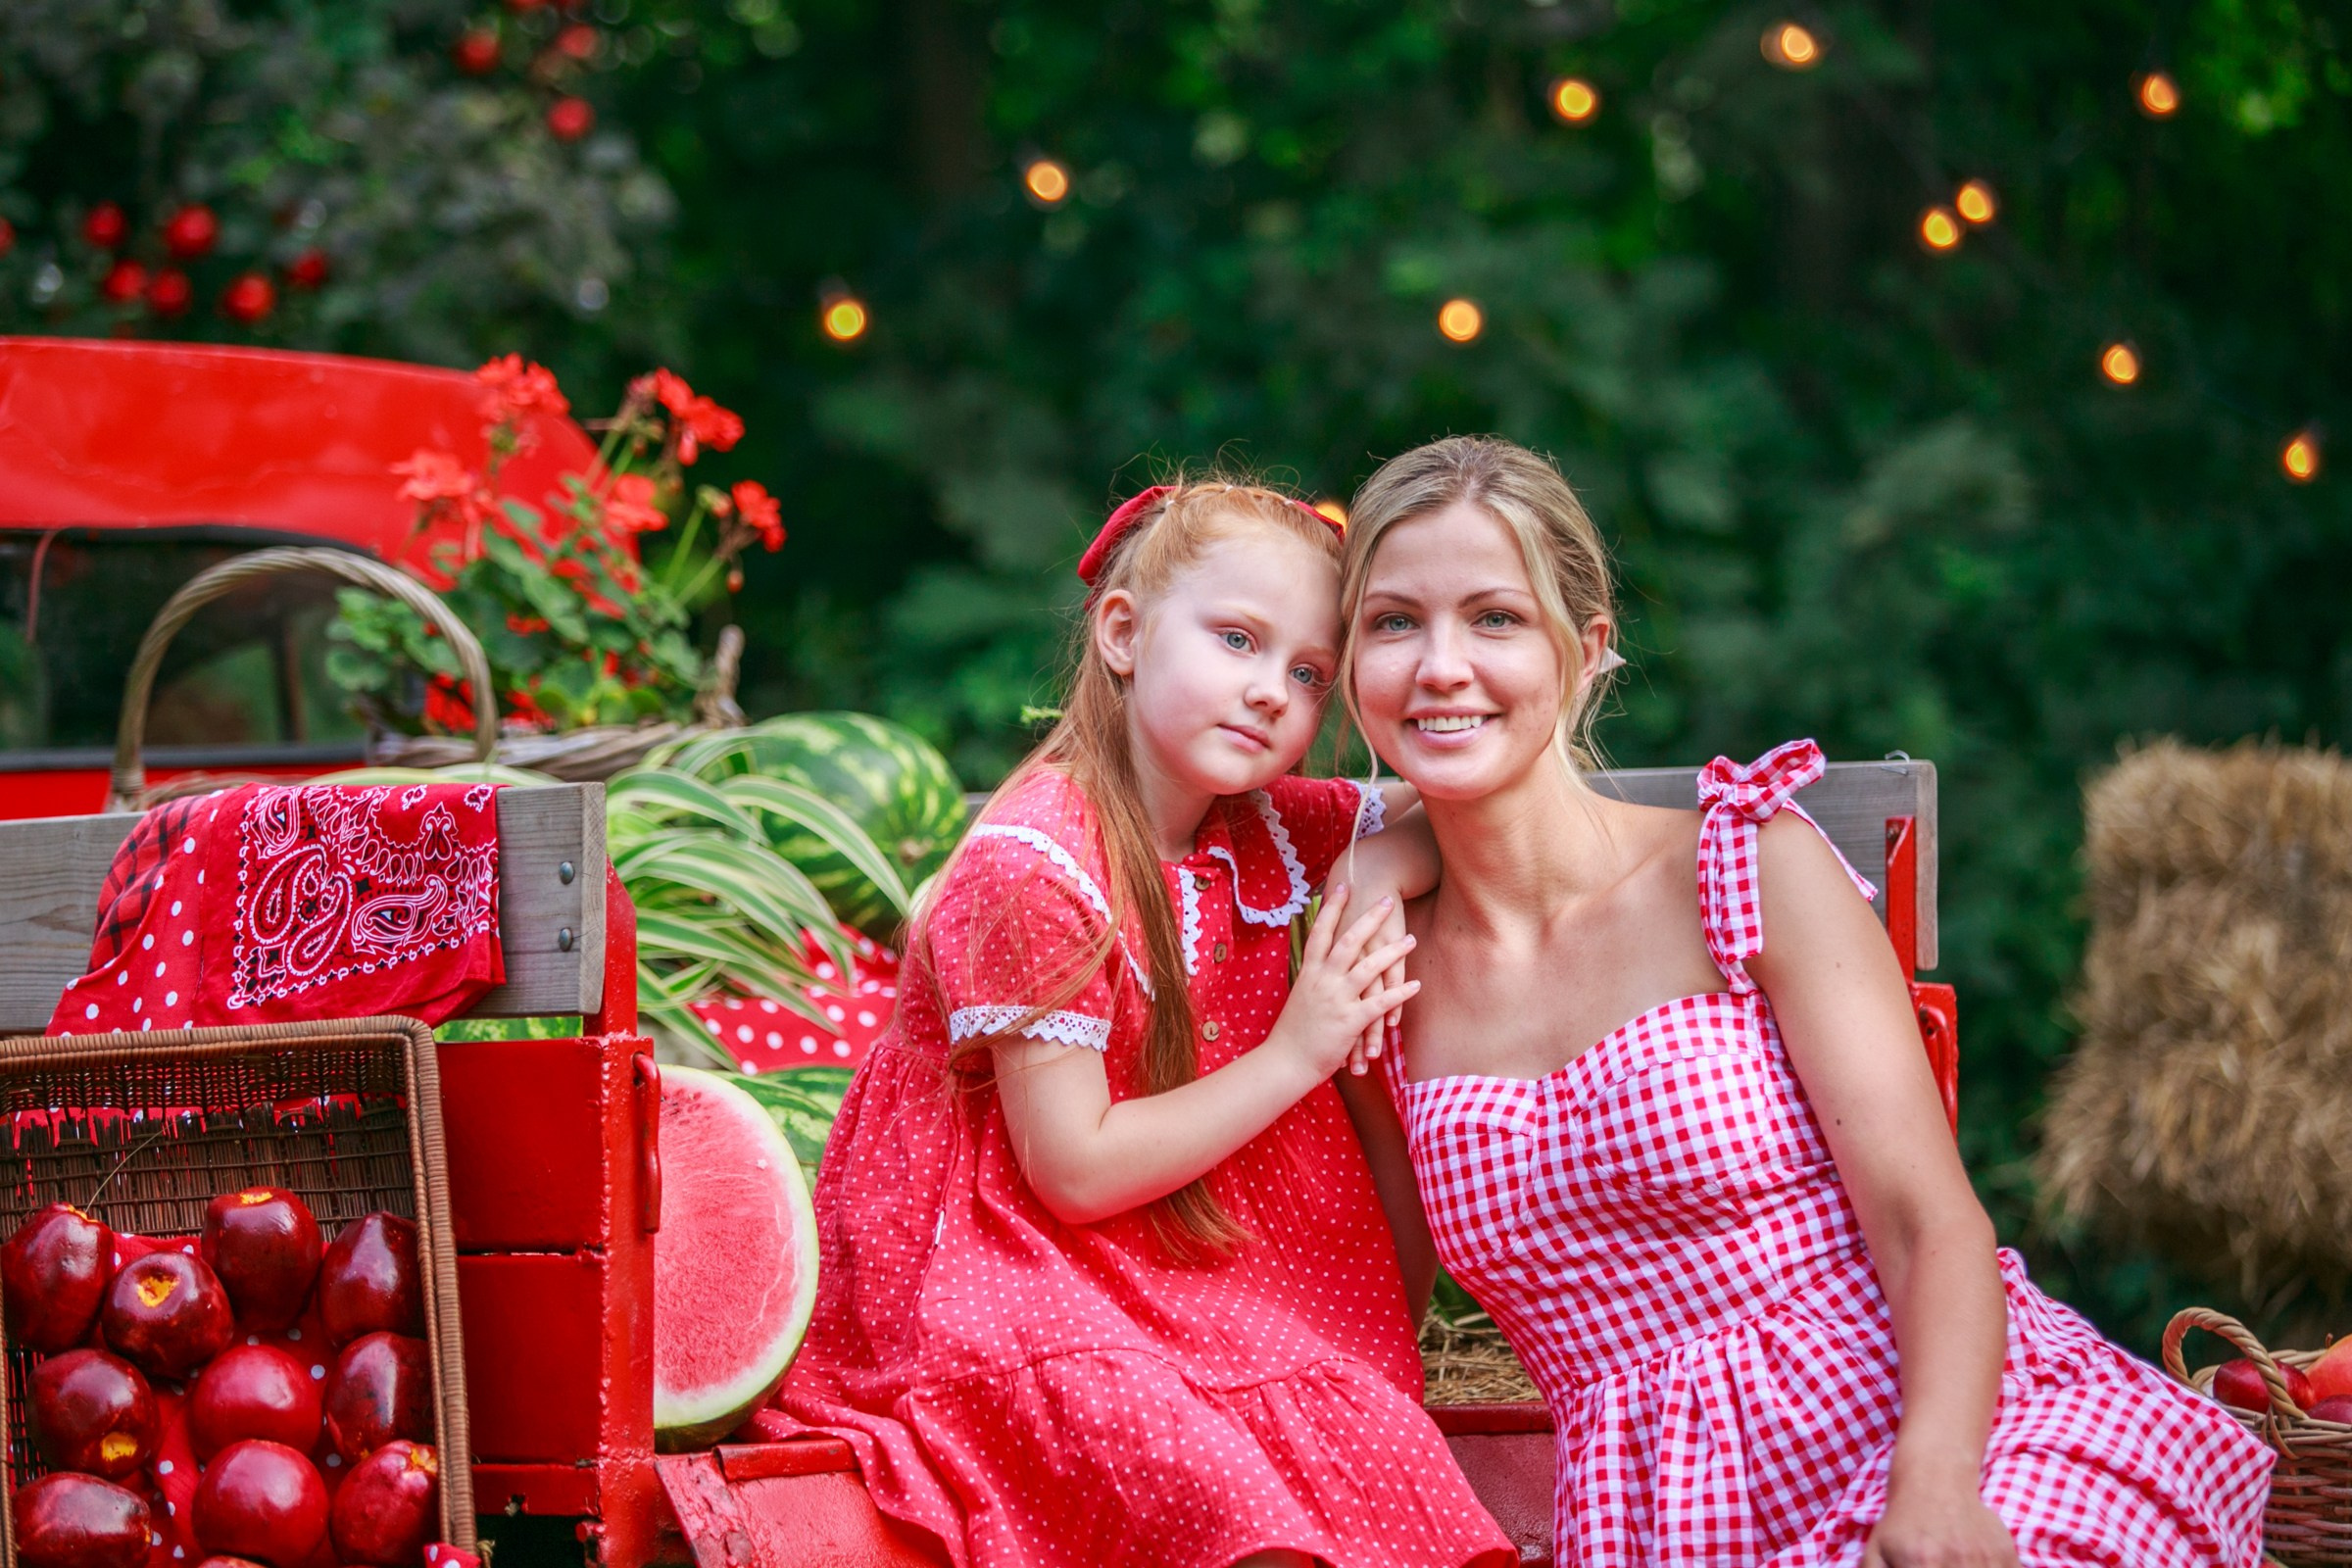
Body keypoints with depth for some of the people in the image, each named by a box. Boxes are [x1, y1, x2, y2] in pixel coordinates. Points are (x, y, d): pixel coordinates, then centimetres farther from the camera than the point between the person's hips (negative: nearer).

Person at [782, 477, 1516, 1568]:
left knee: (1369, 1435, -15)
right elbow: (1075, 1171, -19)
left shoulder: (1264, 826, 2)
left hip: (1177, 1261, 8)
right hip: (992, 1266, -7)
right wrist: (1293, 1057, -16)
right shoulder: (1035, 872, -20)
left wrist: (1384, 869, -7)